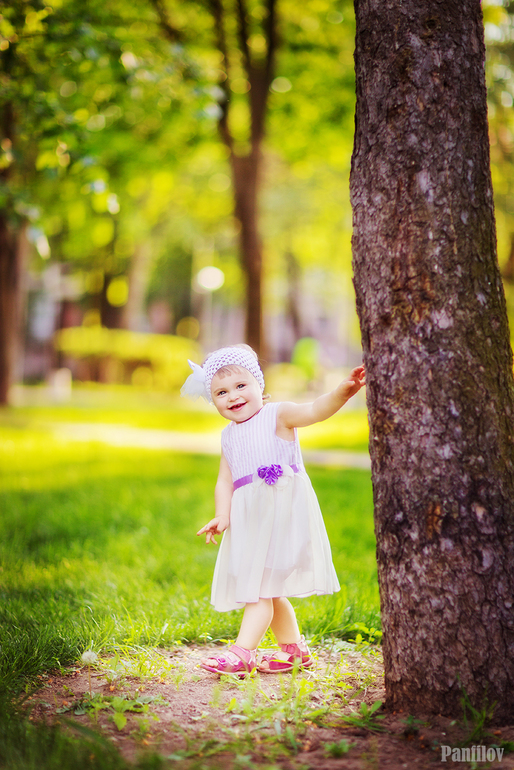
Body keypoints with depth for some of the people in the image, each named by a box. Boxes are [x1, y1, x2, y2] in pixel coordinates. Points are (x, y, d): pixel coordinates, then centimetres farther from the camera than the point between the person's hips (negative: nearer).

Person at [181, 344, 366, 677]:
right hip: (250, 520, 8)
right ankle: (293, 649, 30)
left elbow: (315, 410, -20)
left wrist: (343, 391, -39)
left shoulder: (278, 416, -4)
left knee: (261, 586, -11)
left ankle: (243, 652, -12)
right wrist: (222, 516, -4)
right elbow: (225, 481, 13)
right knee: (269, 591, 16)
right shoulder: (229, 436, 16)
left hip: (282, 511, -8)